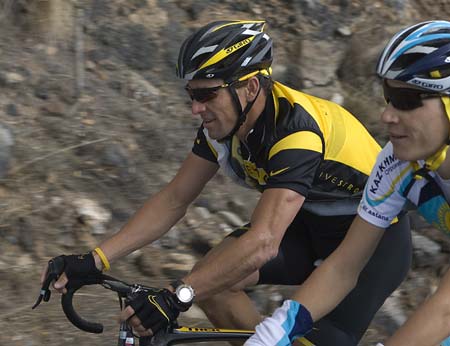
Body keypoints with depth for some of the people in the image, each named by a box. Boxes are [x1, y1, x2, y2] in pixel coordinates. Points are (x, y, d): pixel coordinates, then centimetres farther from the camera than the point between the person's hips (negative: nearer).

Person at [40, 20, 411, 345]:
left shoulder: (294, 129, -34)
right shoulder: (224, 123, -10)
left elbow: (263, 243, -43)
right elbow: (174, 199, -5)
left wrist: (177, 296, -52)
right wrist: (96, 260, -15)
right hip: (314, 223, 7)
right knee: (212, 280, -12)